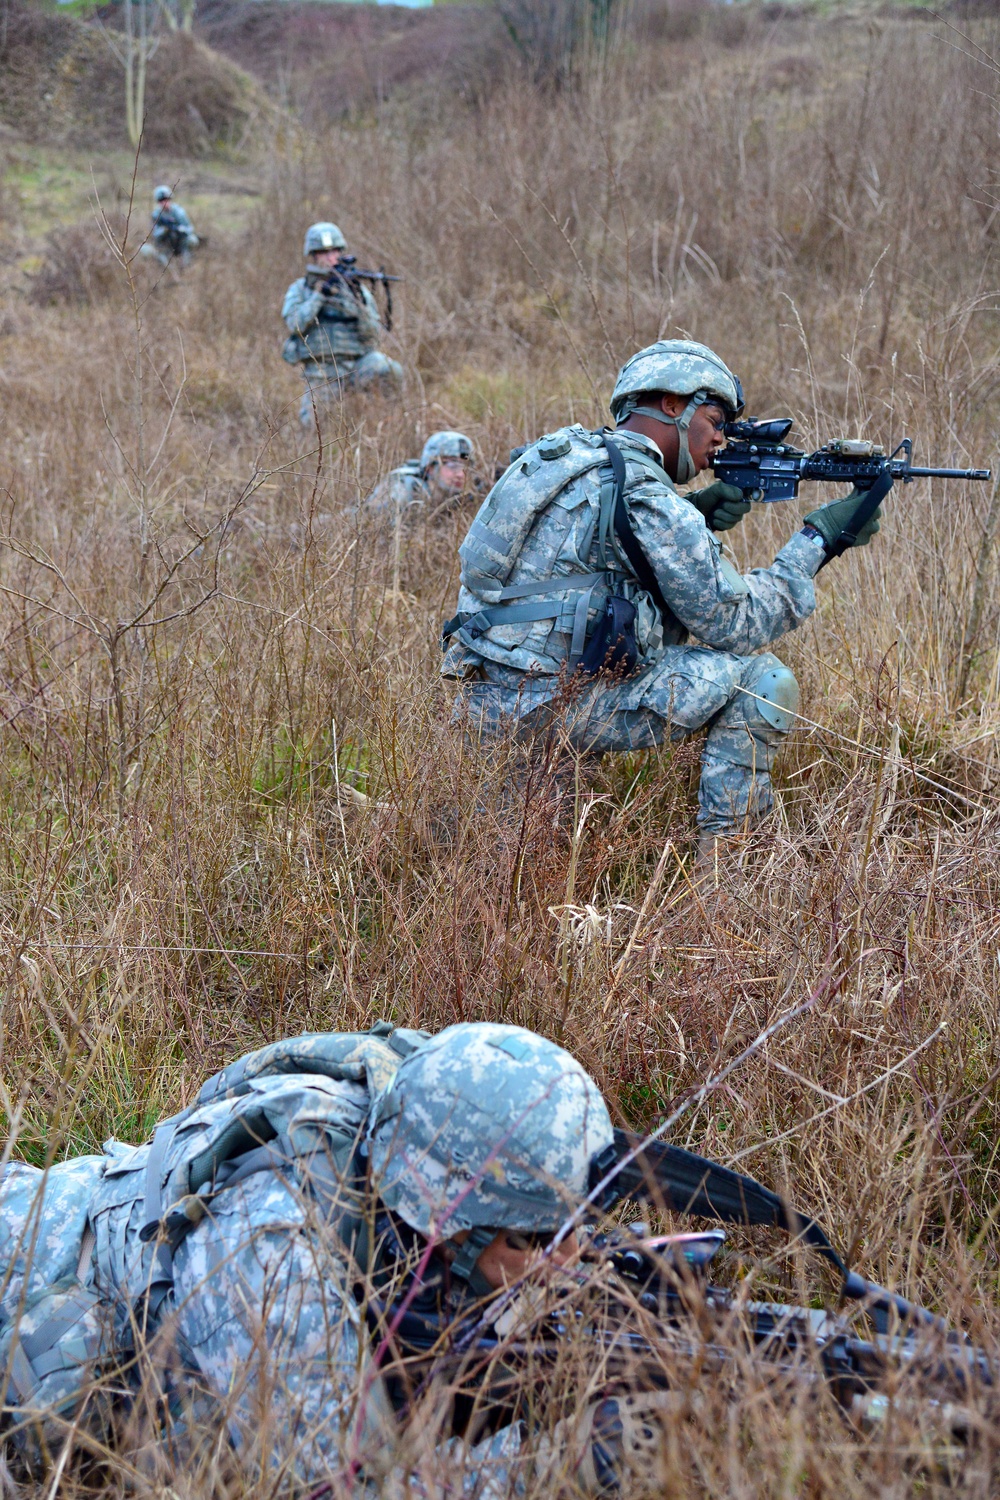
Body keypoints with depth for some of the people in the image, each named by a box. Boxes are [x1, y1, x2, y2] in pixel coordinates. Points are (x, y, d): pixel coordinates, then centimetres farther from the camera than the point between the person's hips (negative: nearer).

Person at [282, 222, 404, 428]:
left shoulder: (355, 287, 9)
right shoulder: (299, 289, 8)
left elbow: (373, 334, 0)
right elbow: (295, 324, -10)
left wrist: (359, 301, -15)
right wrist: (320, 294, -14)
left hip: (357, 366, 0)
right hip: (320, 375, 0)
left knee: (386, 369, -32)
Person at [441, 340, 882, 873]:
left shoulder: (560, 452, 12)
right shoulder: (644, 497, -13)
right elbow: (735, 622, -7)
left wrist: (696, 517, 12)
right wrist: (818, 537, 3)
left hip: (487, 698, 8)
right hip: (547, 705, -8)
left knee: (672, 627, 28)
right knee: (762, 680, -1)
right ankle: (720, 862, 5)